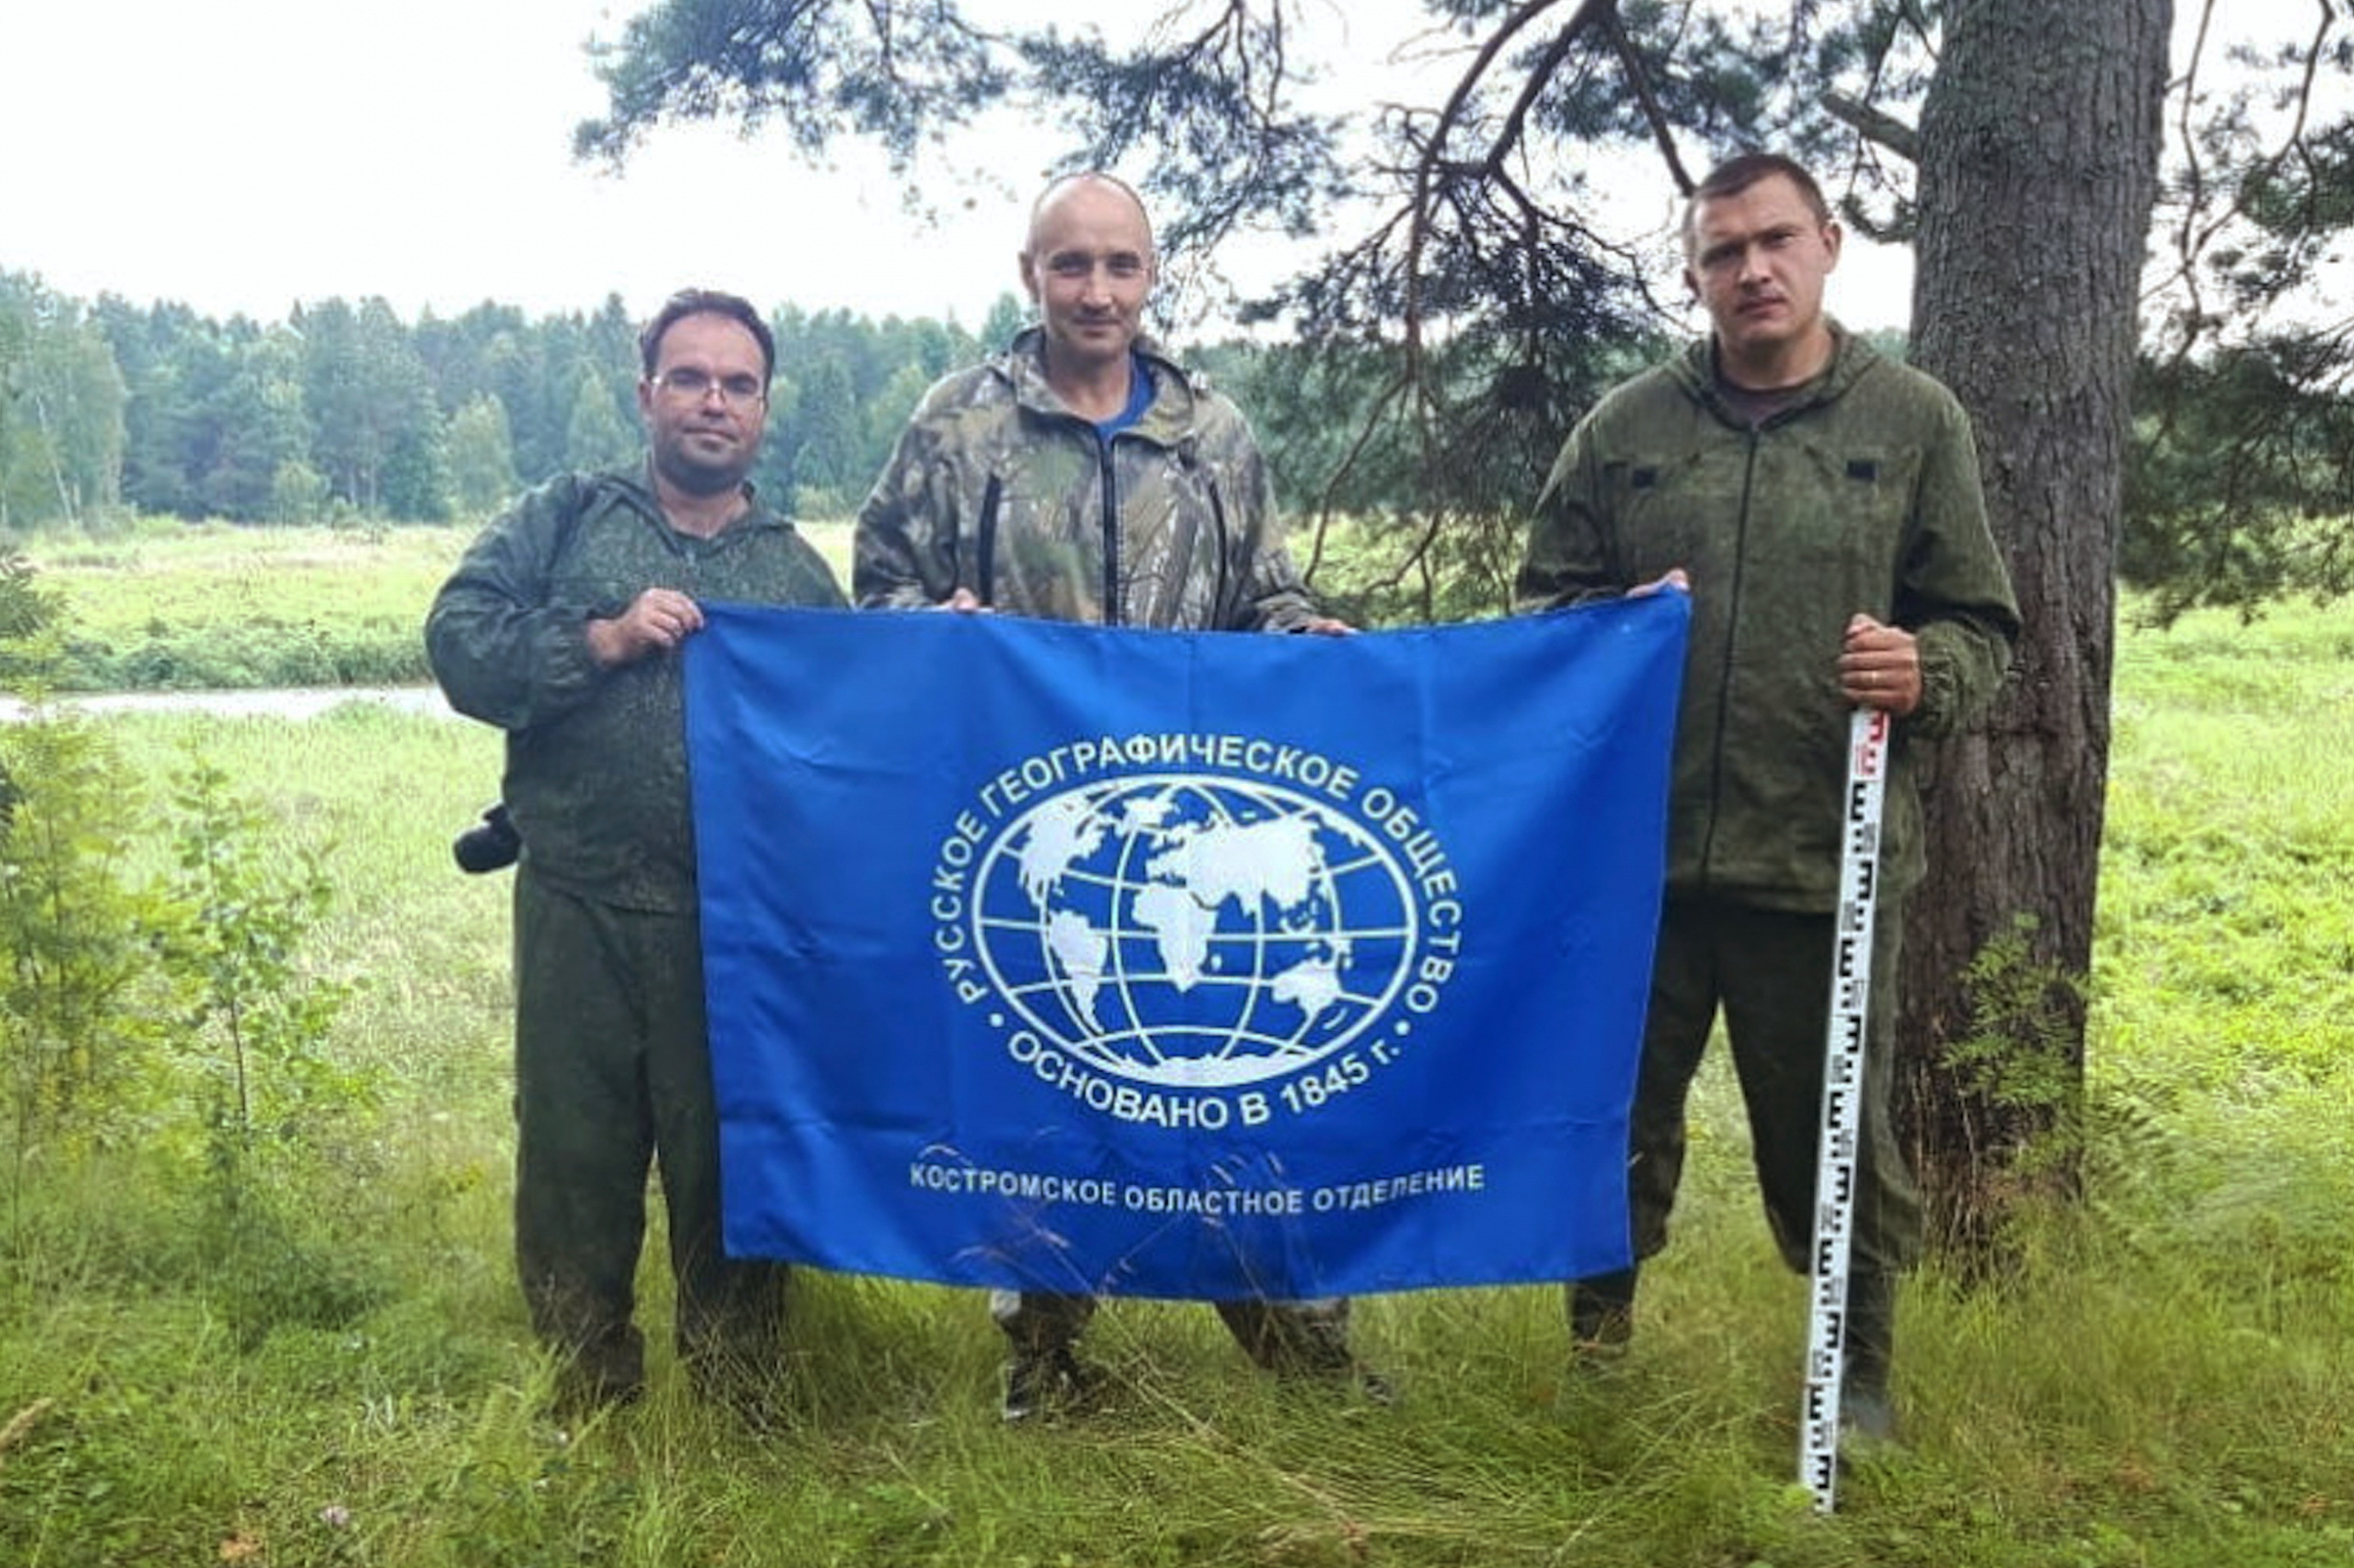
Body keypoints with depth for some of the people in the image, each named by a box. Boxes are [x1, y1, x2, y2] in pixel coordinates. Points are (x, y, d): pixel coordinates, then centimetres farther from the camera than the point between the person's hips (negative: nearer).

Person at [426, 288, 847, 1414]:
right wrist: (602, 638, -11)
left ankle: (737, 1405, 23)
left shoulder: (798, 572, 14)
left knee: (729, 1165, 7)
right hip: (578, 909, 0)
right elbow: (456, 639, -2)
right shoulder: (566, 520, 10)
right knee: (573, 1161, 7)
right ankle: (586, 1404, 24)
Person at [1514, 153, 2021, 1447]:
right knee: (1614, 1116, 12)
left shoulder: (1913, 421, 5)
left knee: (1835, 1135, 10)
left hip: (1826, 857, -1)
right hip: (1637, 846, 1)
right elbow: (1539, 603, 12)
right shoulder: (1626, 427, 7)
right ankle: (1597, 1345, 32)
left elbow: (1980, 624, 7)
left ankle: (1859, 1378, 31)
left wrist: (1924, 673, -15)